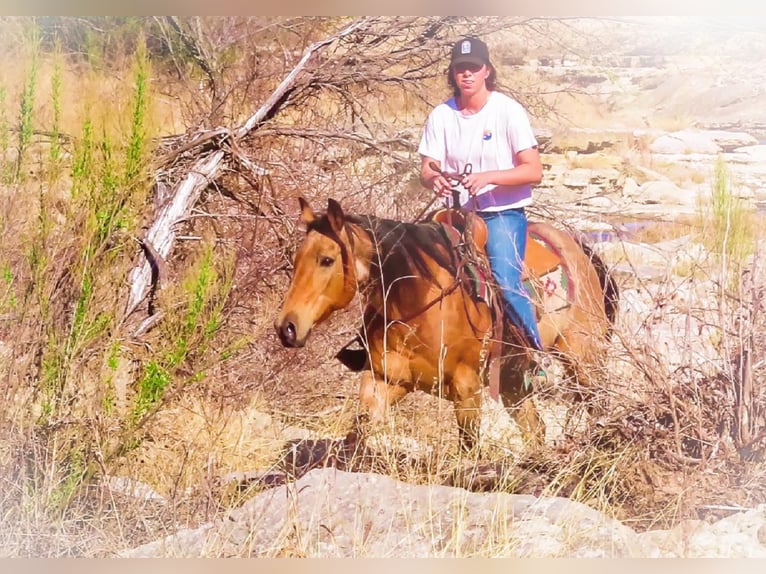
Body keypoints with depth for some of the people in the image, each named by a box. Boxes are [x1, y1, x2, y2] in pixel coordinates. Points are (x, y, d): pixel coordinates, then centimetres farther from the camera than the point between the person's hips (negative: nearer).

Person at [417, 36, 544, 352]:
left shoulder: (508, 111, -8)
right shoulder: (441, 115, 2)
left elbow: (534, 171, -13)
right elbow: (426, 169, 3)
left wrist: (487, 177, -27)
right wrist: (434, 179, -22)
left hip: (503, 214, -4)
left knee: (506, 285, -19)